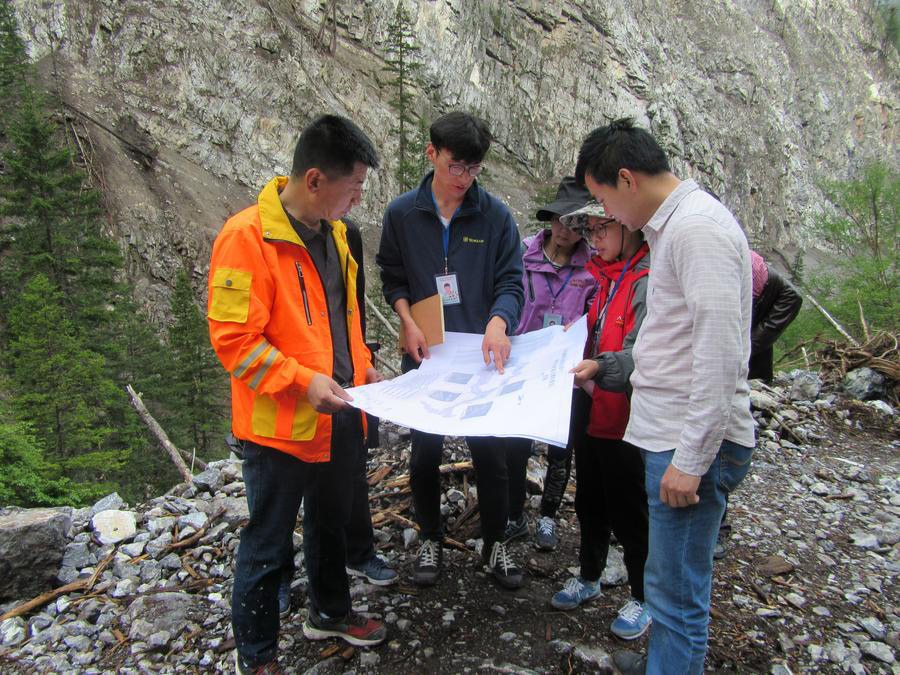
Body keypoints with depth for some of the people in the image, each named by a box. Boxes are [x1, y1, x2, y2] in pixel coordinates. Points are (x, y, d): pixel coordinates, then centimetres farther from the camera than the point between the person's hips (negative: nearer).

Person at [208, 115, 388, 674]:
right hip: (282, 426, -7)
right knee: (269, 544, 10)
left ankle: (330, 611, 48)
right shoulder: (247, 237, -20)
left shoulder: (332, 231, 6)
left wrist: (361, 367, 8)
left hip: (341, 416, 8)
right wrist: (303, 380, -25)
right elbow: (232, 339, -21)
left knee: (332, 524, 25)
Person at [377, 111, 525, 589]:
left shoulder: (495, 215, -5)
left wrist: (498, 321, -26)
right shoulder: (402, 213, -1)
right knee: (425, 452, 11)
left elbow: (511, 281, -6)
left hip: (481, 356, -1)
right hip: (424, 354, 1)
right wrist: (409, 323, -9)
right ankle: (430, 540, 32)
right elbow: (392, 277, 7)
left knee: (490, 452, 7)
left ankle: (495, 542, 28)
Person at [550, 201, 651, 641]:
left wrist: (600, 367, -41)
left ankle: (643, 598, 26)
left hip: (625, 420, -8)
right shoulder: (608, 277, 12)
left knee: (627, 510, 6)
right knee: (590, 502, 21)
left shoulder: (648, 281, -17)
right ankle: (589, 578, 40)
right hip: (592, 411, 9)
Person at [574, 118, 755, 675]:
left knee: (676, 591, 1)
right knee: (672, 579, 23)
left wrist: (691, 460, -21)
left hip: (694, 444, -10)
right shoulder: (674, 223, 15)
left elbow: (721, 354, -23)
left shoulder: (698, 227, -17)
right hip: (673, 436, 10)